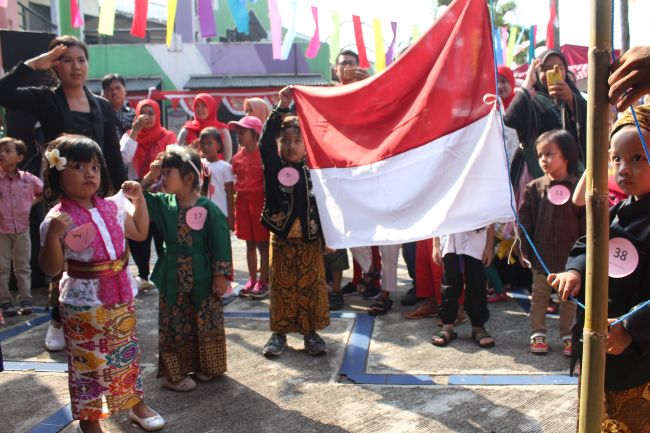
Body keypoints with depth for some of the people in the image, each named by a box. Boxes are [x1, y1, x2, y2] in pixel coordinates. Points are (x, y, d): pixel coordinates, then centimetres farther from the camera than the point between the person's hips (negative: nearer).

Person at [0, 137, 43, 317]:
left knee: (23, 267, 9)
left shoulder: (28, 179, -1)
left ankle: (25, 300, 15)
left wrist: (33, 202, 4)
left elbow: (43, 191, 15)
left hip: (22, 229, 1)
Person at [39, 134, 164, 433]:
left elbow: (139, 233, 18)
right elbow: (51, 269, -16)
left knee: (127, 352, 19)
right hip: (82, 304, -5)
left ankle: (136, 403, 38)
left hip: (121, 296, 6)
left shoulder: (112, 208, 2)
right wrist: (53, 235, -31)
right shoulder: (57, 219, -15)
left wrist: (139, 199, 8)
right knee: (87, 362, 6)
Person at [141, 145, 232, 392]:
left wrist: (220, 275, -11)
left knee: (205, 324, 10)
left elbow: (220, 244, -11)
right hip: (173, 279, 3)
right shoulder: (163, 204, 1)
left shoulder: (208, 209, -13)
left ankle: (204, 367, 28)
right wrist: (149, 177, -7)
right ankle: (173, 373, 19)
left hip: (202, 279, -3)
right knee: (174, 327, 9)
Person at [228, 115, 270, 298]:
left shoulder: (263, 154, -8)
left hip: (259, 200, -5)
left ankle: (263, 282, 9)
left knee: (262, 243, 2)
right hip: (242, 201, 5)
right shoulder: (238, 157, 7)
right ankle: (252, 280, 21)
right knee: (250, 243, 12)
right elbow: (235, 182, 10)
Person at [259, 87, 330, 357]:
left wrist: (327, 238, 2)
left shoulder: (312, 171, 1)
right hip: (281, 239, 0)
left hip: (309, 239, 1)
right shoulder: (273, 167, 0)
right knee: (281, 287, 7)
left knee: (312, 286, 6)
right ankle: (279, 332, 19)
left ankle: (311, 332, 19)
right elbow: (265, 142, -16)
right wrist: (281, 108, -20)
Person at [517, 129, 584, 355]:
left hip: (570, 256, 0)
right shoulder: (534, 188, -4)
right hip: (541, 256, 1)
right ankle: (537, 333, 26)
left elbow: (586, 224, -2)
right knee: (539, 297, 13)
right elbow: (524, 221, -1)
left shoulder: (578, 188, -6)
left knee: (569, 298, 13)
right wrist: (524, 250, -3)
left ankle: (567, 335, 27)